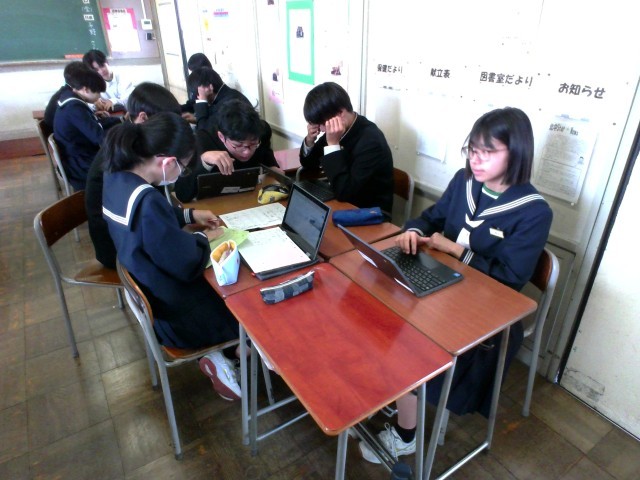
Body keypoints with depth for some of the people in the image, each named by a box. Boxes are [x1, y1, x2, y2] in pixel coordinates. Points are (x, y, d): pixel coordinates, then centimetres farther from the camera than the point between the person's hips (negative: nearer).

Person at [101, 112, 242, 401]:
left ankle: (222, 354, 16)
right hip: (175, 315, -9)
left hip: (149, 291, 9)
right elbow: (188, 264, -26)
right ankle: (222, 361, 12)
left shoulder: (116, 177, -4)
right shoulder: (148, 201, -33)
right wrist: (204, 238, -8)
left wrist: (189, 214, 8)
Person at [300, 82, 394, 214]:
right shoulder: (339, 131, -4)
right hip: (341, 203, 7)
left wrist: (333, 144, -29)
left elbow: (344, 193, -30)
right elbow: (309, 164, 7)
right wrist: (309, 140, -13)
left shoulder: (371, 140, -25)